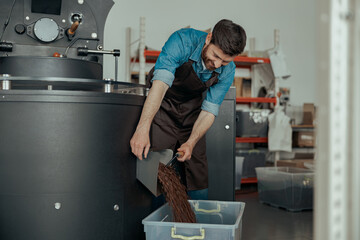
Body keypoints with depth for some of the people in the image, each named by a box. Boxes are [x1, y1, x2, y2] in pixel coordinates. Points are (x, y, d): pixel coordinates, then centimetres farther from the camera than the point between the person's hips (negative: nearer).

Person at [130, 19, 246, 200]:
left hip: (192, 107, 3)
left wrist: (191, 142, -31)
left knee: (197, 173, 3)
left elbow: (209, 110, -15)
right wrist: (143, 128, -53)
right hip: (163, 104, -3)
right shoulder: (182, 41, -31)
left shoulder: (227, 71, -18)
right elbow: (160, 83, -43)